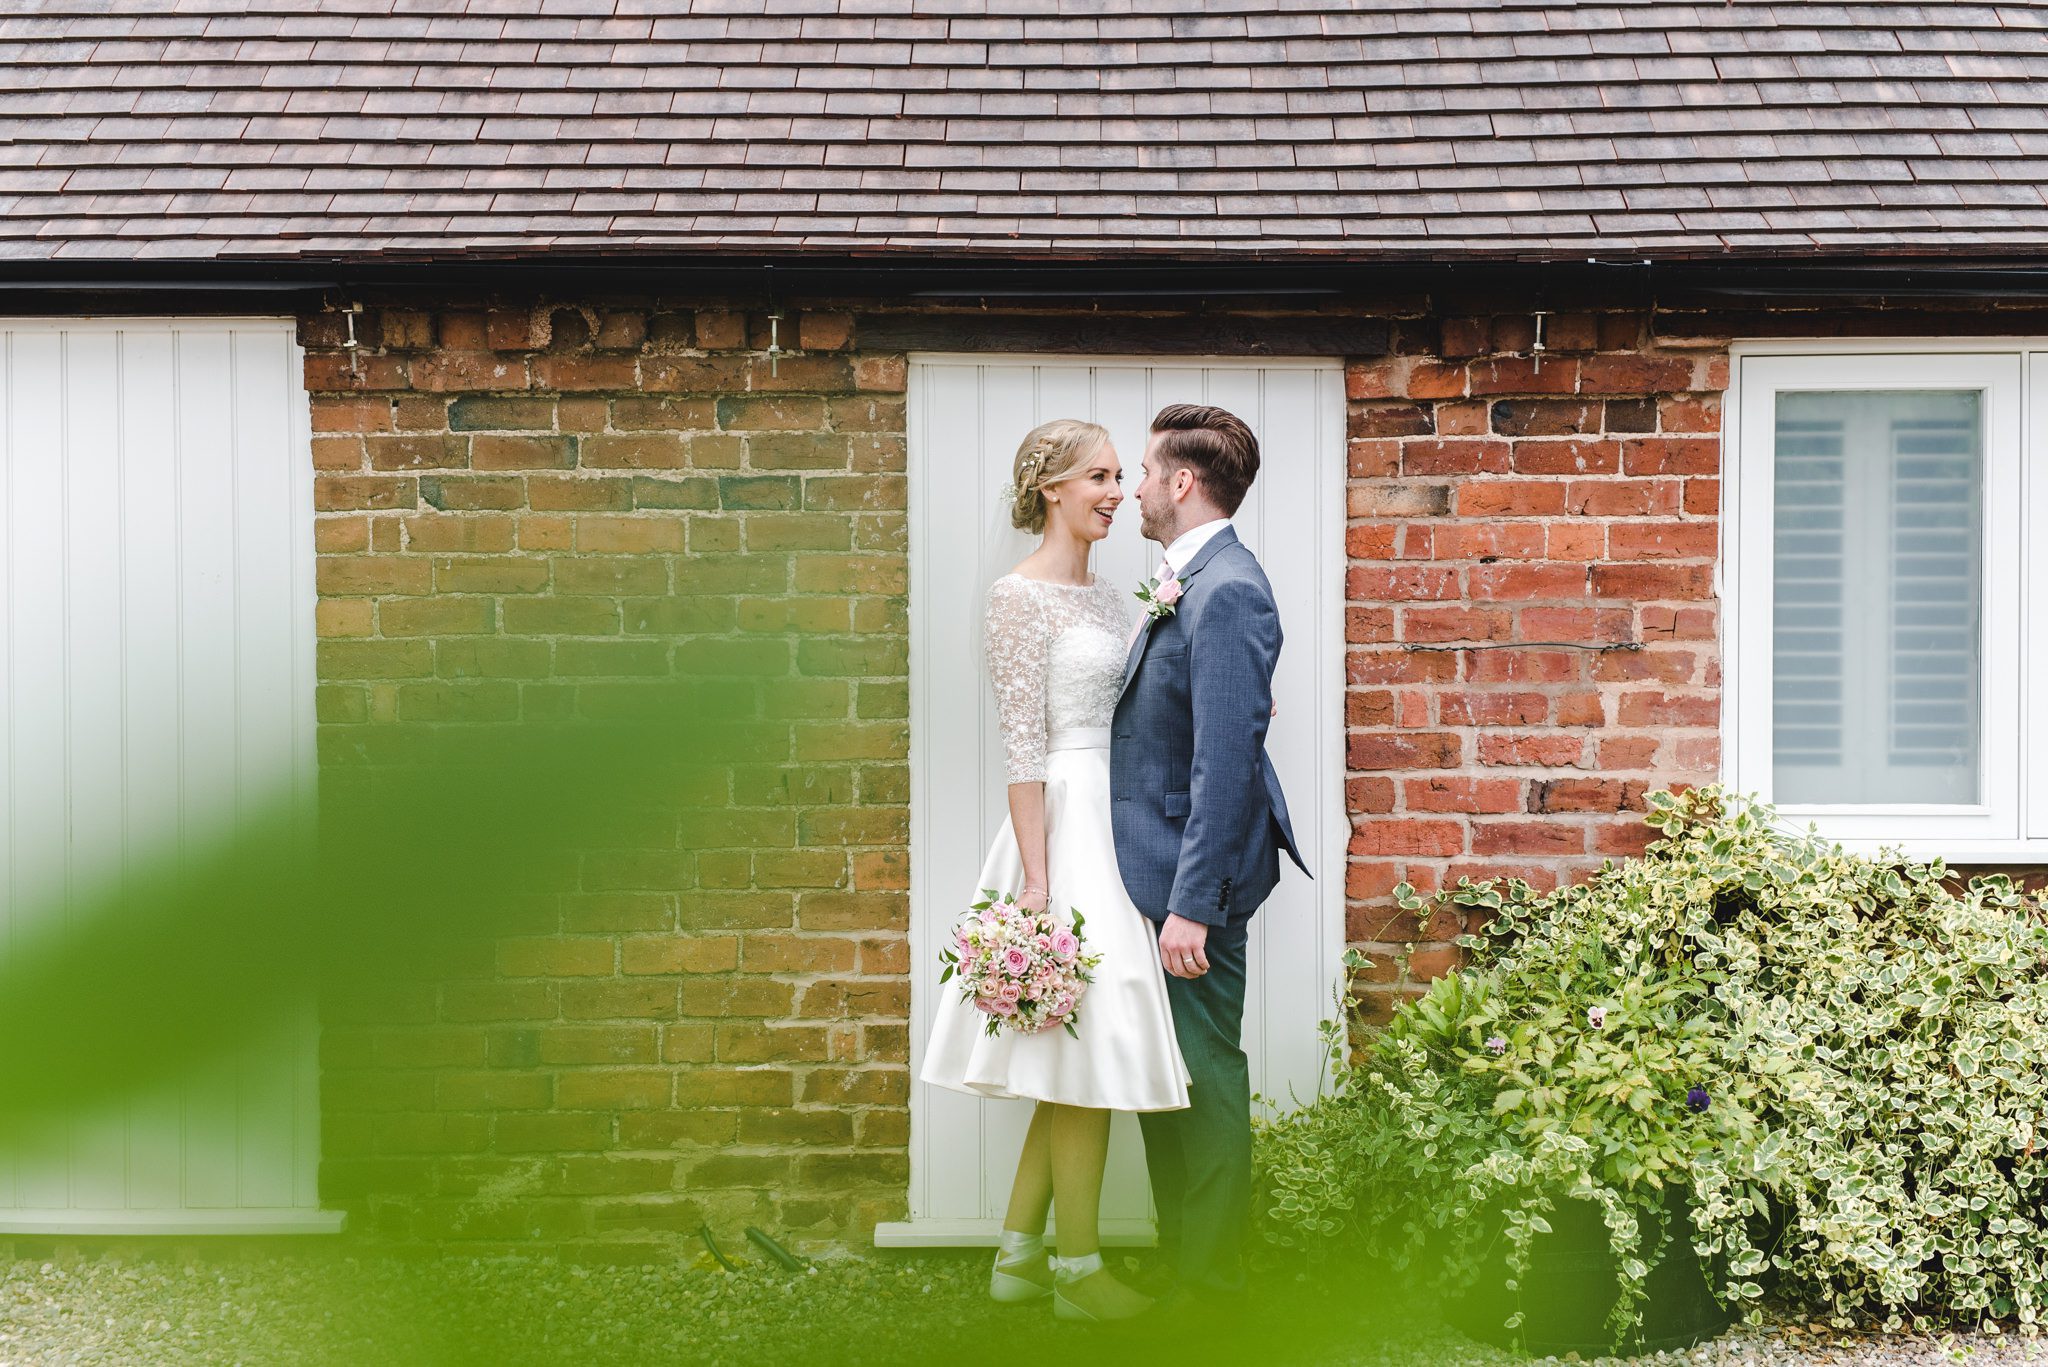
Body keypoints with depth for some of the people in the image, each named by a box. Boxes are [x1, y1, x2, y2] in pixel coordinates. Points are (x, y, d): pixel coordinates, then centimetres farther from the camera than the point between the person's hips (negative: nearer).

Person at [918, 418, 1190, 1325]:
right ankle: (1077, 1268, 4)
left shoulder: (1110, 598, 15)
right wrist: (1036, 879, -18)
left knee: (1076, 1058, 10)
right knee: (1087, 1048, -5)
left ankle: (1019, 1254, 17)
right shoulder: (1020, 596, -10)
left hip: (1118, 824, 9)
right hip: (1065, 825, -9)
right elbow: (1023, 746, -14)